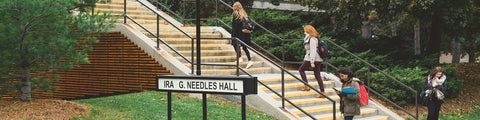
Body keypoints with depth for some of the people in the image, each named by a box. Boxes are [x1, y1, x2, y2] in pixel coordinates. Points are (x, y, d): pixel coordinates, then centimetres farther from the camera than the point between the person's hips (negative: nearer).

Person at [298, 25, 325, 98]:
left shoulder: (312, 39, -15)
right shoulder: (315, 38, 15)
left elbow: (313, 51, -20)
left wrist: (312, 62, -21)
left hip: (312, 59, -9)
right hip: (318, 59, 9)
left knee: (301, 70, 9)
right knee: (317, 75, 7)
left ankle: (306, 86, 5)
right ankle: (323, 92, 1)